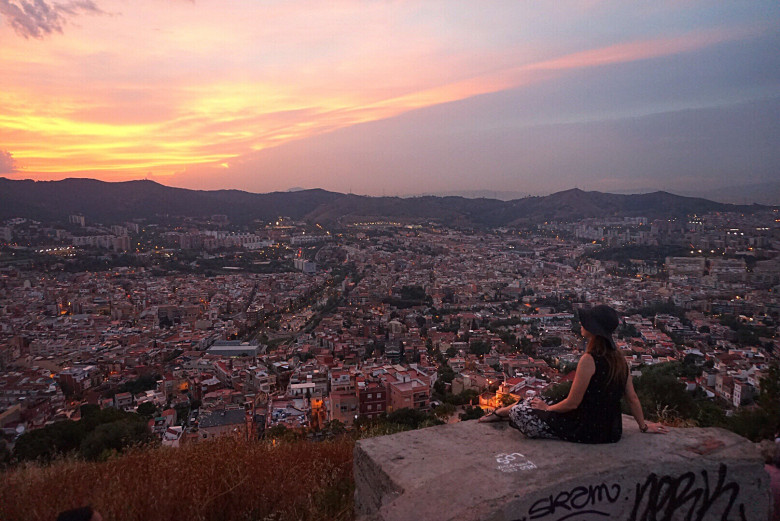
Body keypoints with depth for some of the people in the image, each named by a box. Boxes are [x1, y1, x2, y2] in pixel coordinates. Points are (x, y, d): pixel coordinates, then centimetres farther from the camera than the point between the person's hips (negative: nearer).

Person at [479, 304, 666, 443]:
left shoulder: (589, 360, -25)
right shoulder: (619, 358, -1)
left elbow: (572, 403, -18)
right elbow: (632, 398, 7)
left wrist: (547, 408, -1)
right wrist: (643, 425, 21)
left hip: (587, 432, -8)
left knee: (520, 411, -1)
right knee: (538, 402, 22)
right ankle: (500, 412, 35)